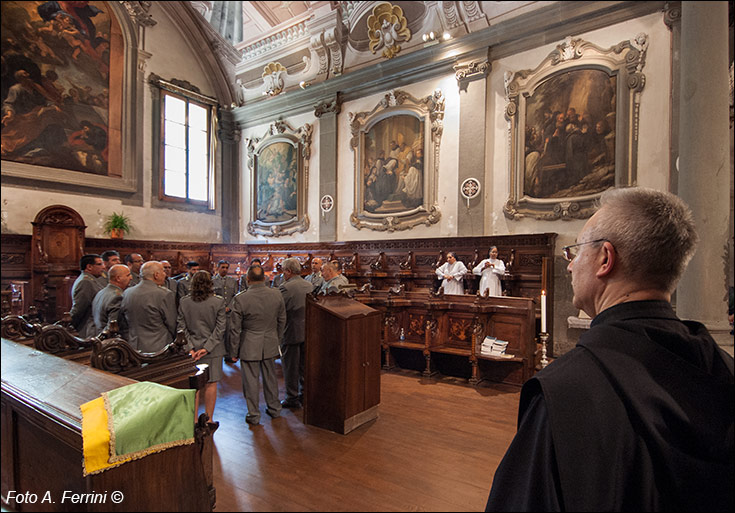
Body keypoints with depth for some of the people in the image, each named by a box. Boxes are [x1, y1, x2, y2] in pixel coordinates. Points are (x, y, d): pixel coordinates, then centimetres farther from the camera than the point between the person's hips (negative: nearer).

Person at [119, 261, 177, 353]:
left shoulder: (127, 293, 4)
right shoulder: (165, 294, -14)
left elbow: (123, 327, 11)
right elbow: (172, 325, -6)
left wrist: (128, 343, 20)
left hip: (134, 348, 6)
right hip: (158, 349, -6)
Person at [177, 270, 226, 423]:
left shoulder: (184, 302, -3)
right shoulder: (218, 301, -11)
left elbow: (181, 327, -4)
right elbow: (220, 327, -13)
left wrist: (190, 348, -4)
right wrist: (207, 347, -10)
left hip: (192, 349, 2)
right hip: (213, 350, -2)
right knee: (211, 384, 10)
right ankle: (208, 419, 20)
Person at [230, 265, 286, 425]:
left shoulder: (240, 299, -17)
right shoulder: (276, 295, -7)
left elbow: (235, 329, -11)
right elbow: (282, 321, 5)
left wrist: (234, 350, 2)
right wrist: (277, 340, 19)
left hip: (249, 346, -3)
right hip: (270, 344, 4)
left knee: (250, 380, 11)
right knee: (270, 377, 19)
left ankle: (253, 415, 23)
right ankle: (274, 409, 35)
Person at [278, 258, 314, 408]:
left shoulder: (286, 288, -19)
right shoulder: (309, 285, 4)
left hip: (291, 332, -7)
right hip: (307, 331, 7)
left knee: (290, 366, 6)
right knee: (304, 364, 17)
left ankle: (292, 398, 16)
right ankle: (304, 394, 29)